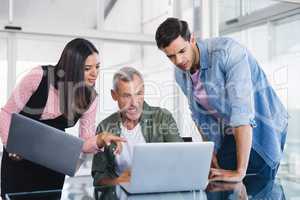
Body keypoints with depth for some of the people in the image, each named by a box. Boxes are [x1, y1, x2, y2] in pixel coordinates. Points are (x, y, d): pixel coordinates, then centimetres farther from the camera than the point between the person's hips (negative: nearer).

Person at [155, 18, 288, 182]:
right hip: (229, 133, 6)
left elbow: (242, 110, -37)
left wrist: (240, 171, -40)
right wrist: (210, 151, 4)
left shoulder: (227, 52, -29)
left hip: (262, 130, -6)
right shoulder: (180, 74, -6)